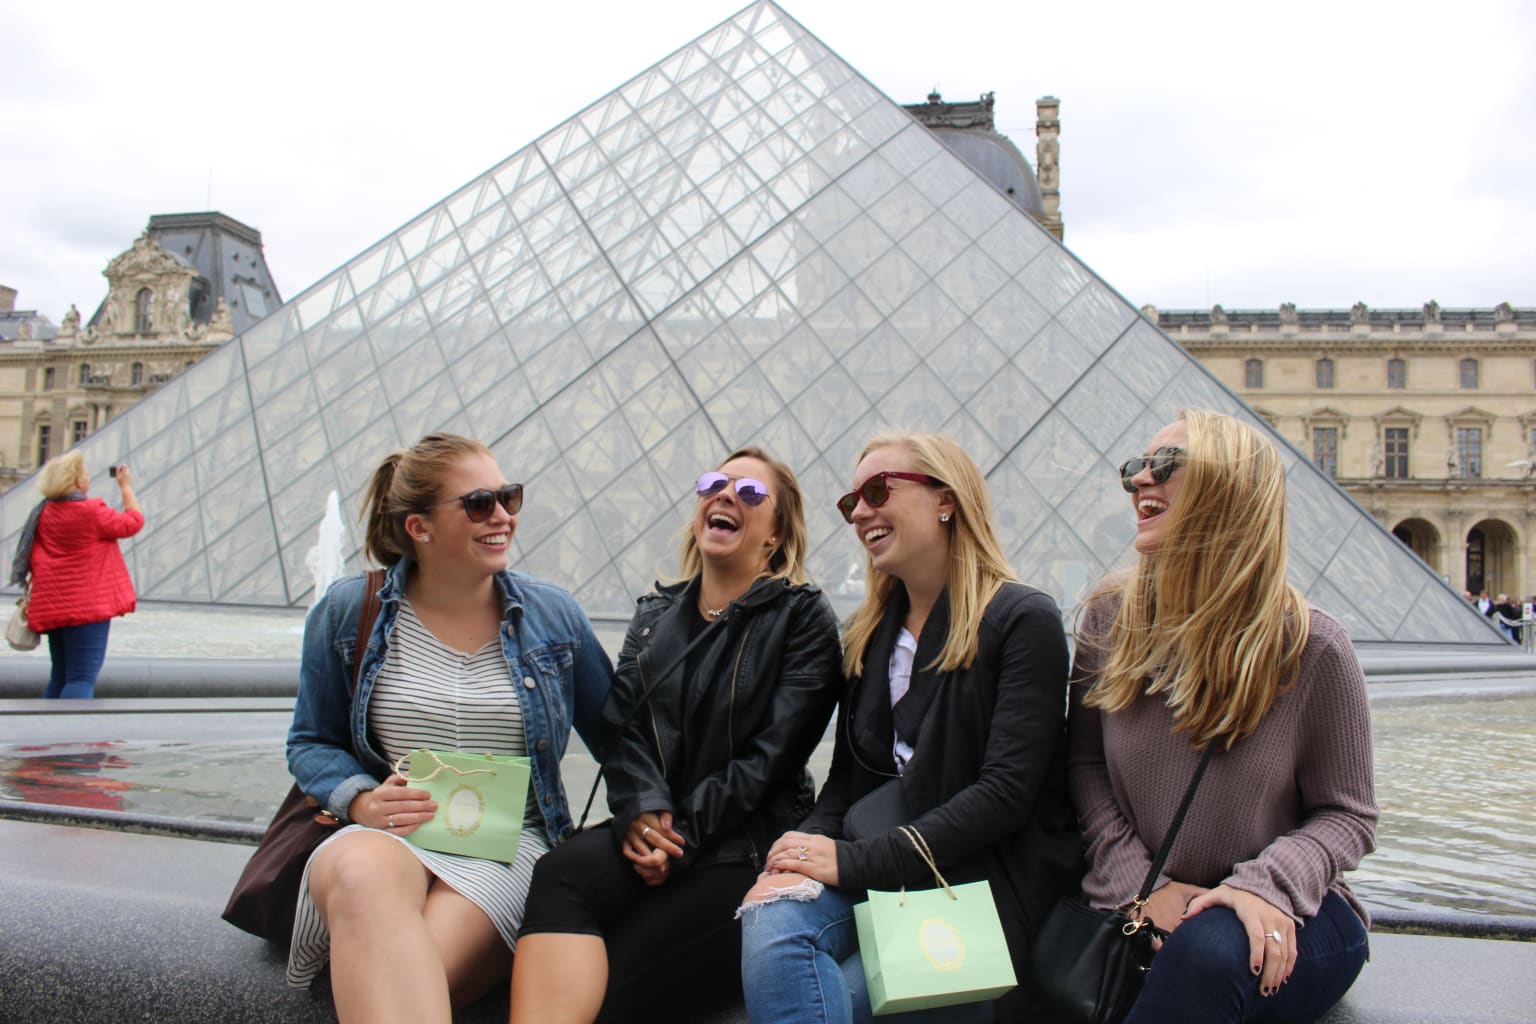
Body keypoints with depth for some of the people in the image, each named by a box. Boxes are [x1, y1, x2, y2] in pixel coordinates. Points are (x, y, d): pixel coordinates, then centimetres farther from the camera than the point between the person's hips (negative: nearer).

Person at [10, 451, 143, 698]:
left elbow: (35, 557, 9)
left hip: (53, 606, 8)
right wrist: (126, 487, 10)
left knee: (60, 678, 17)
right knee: (82, 678, -9)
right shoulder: (92, 512, -14)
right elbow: (133, 522, -1)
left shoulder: (44, 512, 7)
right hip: (88, 604, -8)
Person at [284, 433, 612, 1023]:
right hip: (384, 837, 1)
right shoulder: (349, 612, 5)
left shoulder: (554, 617, 7)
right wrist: (360, 799, -9)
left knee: (410, 969, -34)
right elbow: (312, 742, 11)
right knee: (361, 873, -38)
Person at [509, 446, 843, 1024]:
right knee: (561, 874, -29)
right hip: (650, 831, 4)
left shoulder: (803, 617, 2)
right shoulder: (654, 614, 19)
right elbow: (623, 728, 6)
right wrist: (641, 813, -14)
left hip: (742, 846, -4)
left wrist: (681, 832, -16)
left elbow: (771, 755, -8)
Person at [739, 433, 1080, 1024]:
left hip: (984, 879, -5)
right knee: (770, 925, -27)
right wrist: (808, 851, -9)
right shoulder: (869, 632, 14)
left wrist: (855, 861, -18)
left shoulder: (1023, 621, -7)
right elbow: (846, 774, 13)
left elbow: (1006, 792, -15)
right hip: (879, 874, 5)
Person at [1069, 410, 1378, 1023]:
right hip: (1139, 911, 1)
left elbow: (1346, 814, -3)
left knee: (1212, 948, -36)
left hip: (1280, 921, 0)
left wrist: (1267, 884, -22)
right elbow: (1085, 765, 3)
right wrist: (1138, 883, -10)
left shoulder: (1310, 645, -10)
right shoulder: (1110, 617, -2)